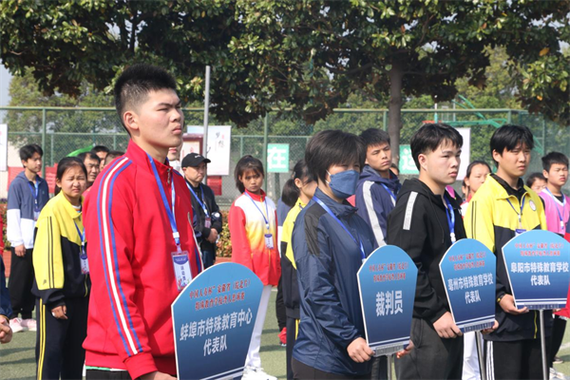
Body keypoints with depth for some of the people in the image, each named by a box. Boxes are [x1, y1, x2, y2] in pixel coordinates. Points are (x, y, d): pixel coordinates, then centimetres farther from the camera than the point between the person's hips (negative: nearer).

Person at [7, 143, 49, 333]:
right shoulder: (17, 184, -3)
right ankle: (13, 316, 5)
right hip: (22, 242, -5)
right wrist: (18, 241, -11)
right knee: (19, 280, -2)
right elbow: (13, 214, -6)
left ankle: (27, 316, 14)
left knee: (34, 280, 6)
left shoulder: (42, 184, 11)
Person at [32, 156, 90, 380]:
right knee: (51, 348, -4)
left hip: (82, 291, 7)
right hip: (57, 294, -7)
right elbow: (46, 255, -17)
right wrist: (53, 297, -18)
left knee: (76, 351, 13)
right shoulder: (53, 210, -14)